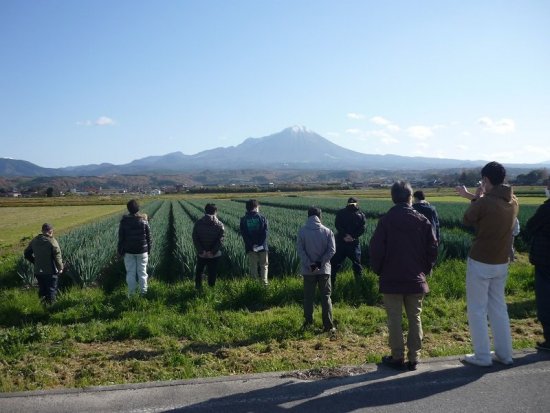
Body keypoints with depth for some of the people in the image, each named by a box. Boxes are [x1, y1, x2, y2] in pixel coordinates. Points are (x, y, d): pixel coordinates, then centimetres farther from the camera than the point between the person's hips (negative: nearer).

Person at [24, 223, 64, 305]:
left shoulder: (34, 240, 3)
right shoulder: (52, 241, -16)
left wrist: (35, 261, 18)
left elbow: (26, 254, 12)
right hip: (50, 271, -5)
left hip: (38, 271, 5)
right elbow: (57, 256, -17)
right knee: (51, 290, 7)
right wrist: (60, 268, -5)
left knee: (42, 290, 18)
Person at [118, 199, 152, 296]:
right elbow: (148, 236, -1)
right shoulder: (144, 220, -7)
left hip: (129, 251, 0)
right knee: (142, 272, 8)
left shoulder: (124, 221, -7)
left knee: (130, 272, 7)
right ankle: (143, 292, 12)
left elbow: (121, 237, -4)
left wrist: (120, 251, 5)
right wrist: (149, 249, 9)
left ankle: (131, 293, 12)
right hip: (142, 250, 0)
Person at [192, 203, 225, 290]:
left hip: (201, 254, 2)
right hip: (215, 255, -1)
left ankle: (198, 287, 27)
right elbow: (220, 240, -14)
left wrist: (201, 251, -12)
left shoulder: (198, 223, -4)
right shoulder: (219, 225, -8)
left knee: (199, 271, 22)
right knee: (212, 273, 10)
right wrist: (213, 252, -15)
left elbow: (195, 239, -9)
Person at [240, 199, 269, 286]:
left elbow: (244, 234, -7)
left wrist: (252, 245, -11)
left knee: (253, 267, 8)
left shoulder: (243, 220, 1)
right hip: (262, 246, 0)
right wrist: (261, 244, -12)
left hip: (250, 247, 1)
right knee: (264, 265, 10)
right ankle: (264, 283, 1)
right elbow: (265, 232, -10)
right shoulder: (262, 218, -1)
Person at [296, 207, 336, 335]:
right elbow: (332, 250, -10)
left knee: (308, 297, 13)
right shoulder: (327, 231, -4)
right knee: (326, 297, 6)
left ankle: (308, 322, 21)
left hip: (308, 270, 0)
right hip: (324, 269, 0)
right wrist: (320, 263, -11)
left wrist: (310, 265, -11)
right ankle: (329, 325, 4)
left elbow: (300, 250, -9)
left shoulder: (302, 231, -4)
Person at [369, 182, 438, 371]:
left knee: (395, 320, 7)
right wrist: (425, 269, 14)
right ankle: (413, 358, 17)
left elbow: (375, 249, -10)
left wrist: (378, 270, 7)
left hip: (391, 279, -2)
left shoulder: (385, 221, -9)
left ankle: (397, 357, 13)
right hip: (416, 279, 2)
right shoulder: (422, 221, -2)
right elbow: (432, 248, 0)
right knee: (415, 319, 12)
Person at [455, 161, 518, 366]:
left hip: (480, 263, -7)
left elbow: (467, 220, -2)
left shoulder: (484, 203, -21)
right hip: (502, 263, 7)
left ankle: (482, 356, 10)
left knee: (477, 310, 5)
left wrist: (476, 197, 7)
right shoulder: (513, 202, 1)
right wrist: (471, 196, 29)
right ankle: (504, 354, 24)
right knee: (498, 307, 18)